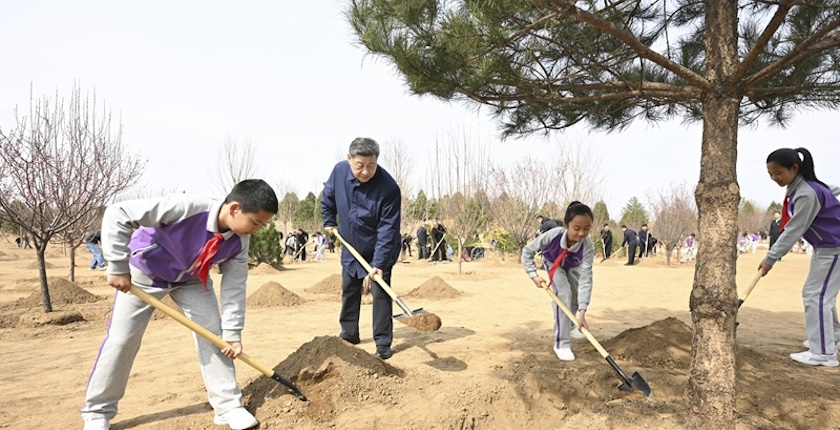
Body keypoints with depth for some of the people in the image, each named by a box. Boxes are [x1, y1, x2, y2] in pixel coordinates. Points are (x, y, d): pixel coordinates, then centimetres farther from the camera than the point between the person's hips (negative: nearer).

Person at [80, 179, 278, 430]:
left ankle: (228, 405, 7)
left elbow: (235, 286, -13)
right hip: (145, 272, -4)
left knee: (213, 334, -5)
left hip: (192, 279, 4)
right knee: (120, 340, 1)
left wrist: (233, 333, -15)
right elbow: (117, 214, -36)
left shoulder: (240, 241, -22)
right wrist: (118, 267, -32)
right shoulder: (187, 208, -41)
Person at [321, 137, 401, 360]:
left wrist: (379, 263, -32)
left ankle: (383, 343, 5)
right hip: (351, 247, 5)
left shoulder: (388, 187, -31)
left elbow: (388, 229, -29)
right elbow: (327, 198, 6)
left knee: (380, 293, -6)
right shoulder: (339, 171, -17)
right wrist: (329, 222, 10)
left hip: (379, 250, -5)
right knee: (349, 290, 14)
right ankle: (349, 334, 31)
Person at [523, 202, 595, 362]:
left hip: (572, 266, 3)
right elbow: (527, 251, -26)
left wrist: (582, 311, -51)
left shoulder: (588, 246, -40)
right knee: (563, 294, -21)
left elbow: (585, 279, -44)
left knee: (578, 295, 6)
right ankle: (561, 343, -14)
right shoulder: (553, 235, -43)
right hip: (553, 263, -3)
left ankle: (570, 326, 40)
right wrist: (533, 275, -31)